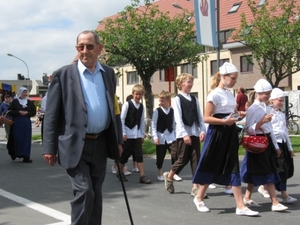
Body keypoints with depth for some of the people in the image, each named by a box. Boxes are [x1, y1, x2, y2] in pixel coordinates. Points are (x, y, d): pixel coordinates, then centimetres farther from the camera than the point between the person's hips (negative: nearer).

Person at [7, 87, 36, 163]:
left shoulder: (29, 102, 9)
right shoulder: (15, 101, 1)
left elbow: (34, 112, 9)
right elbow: (9, 111, -2)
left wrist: (27, 113, -9)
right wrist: (18, 112, -14)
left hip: (27, 123, 3)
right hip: (17, 122, -3)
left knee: (26, 139, -1)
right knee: (17, 139, -6)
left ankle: (26, 157, 0)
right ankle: (14, 153, 16)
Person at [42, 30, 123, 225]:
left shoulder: (109, 73, 9)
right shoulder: (63, 74, -4)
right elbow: (52, 114, -5)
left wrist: (118, 140, 11)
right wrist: (50, 147, -8)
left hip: (100, 143, 5)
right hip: (76, 145, -4)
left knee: (96, 193, 13)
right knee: (84, 191, -11)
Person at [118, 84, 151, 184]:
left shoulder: (141, 106, 9)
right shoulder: (127, 104, -6)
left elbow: (142, 121, 13)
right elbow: (122, 119, -8)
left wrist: (142, 134, 11)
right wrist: (123, 133, -12)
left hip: (137, 134, 4)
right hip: (128, 134, -4)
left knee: (139, 155, -1)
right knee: (125, 154, 6)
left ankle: (142, 176, -1)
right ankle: (120, 173, 23)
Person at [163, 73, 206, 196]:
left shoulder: (194, 99, 11)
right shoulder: (177, 99, -4)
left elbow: (200, 117, 10)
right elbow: (178, 118, -11)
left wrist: (202, 131, -2)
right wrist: (184, 134, -18)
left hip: (195, 133, 5)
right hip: (183, 134, -5)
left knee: (196, 159, 1)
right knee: (183, 159, 1)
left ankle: (195, 187, 5)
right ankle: (169, 176, 26)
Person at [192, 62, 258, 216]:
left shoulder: (230, 94, 13)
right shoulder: (214, 94, -10)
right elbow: (206, 118, -15)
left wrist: (238, 115, 3)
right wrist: (225, 121, -24)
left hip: (230, 133, 7)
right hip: (217, 133, -7)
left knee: (233, 168, 3)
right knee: (212, 167, 3)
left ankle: (240, 206, 2)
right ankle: (199, 198, 22)